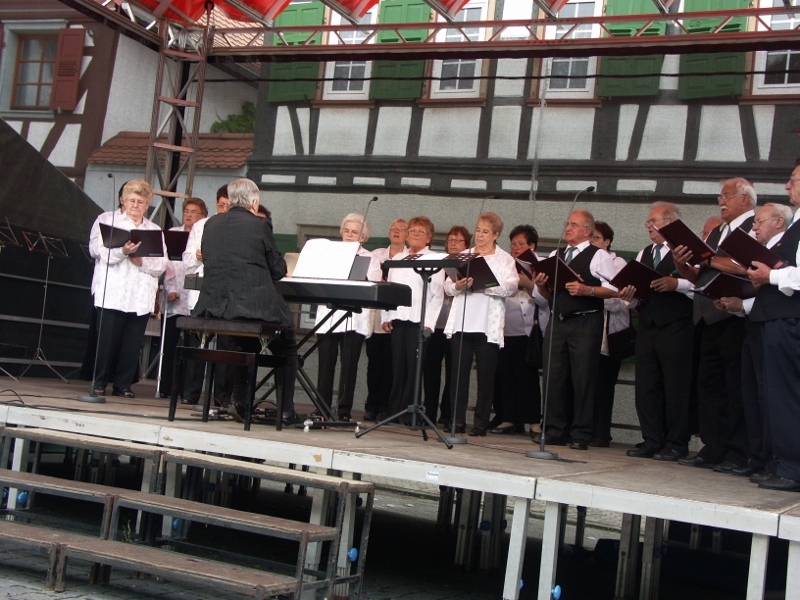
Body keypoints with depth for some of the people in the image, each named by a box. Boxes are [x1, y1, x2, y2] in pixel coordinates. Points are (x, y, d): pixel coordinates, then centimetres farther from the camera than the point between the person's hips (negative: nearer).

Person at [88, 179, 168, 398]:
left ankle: (123, 384, 9)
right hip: (112, 293, -2)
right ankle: (99, 382, 4)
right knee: (108, 339, -6)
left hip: (142, 297, 3)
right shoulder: (107, 220, 12)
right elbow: (98, 250, -4)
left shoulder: (155, 230, 18)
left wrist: (141, 261, -12)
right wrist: (122, 251, -21)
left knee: (133, 343, 0)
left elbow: (161, 265, 6)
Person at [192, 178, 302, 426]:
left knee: (245, 344, 34)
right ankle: (286, 410, 15)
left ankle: (239, 401, 29)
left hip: (212, 305, 5)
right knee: (286, 347, 19)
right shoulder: (260, 225, -5)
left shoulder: (211, 224, 9)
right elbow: (278, 270, 0)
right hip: (253, 305, -5)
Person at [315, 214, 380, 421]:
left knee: (349, 365, -4)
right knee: (326, 363, -1)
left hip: (354, 320, -1)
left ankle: (344, 410, 2)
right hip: (328, 316, 2)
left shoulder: (369, 259, 11)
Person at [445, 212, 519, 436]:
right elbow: (448, 286, 10)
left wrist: (484, 285, -21)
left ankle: (481, 422, 6)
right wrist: (457, 286, -13)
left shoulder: (505, 260, 8)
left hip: (488, 325, -3)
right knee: (459, 372, 1)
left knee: (486, 374, -1)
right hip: (461, 323, 3)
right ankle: (457, 420, 7)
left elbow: (511, 286, -10)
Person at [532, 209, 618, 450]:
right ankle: (554, 431, 14)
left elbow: (614, 290, -9)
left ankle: (581, 435, 5)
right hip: (557, 321, 6)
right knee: (552, 376, 5)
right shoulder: (555, 256, 17)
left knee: (583, 379, -3)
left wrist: (587, 290, -20)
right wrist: (541, 285, 0)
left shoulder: (599, 256, 0)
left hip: (585, 324, -6)